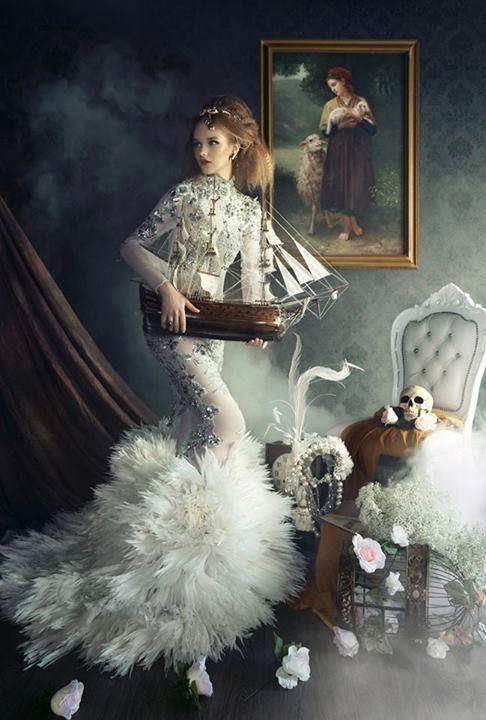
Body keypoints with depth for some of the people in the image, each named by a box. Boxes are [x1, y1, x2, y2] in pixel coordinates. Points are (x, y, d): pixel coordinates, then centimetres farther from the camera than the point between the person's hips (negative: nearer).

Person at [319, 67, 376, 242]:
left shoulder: (361, 102, 4)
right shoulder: (330, 105, 6)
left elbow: (373, 129, -1)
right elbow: (325, 132, 2)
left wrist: (358, 118, -15)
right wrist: (335, 122, -16)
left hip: (358, 151, 0)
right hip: (338, 152, 1)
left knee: (357, 187, -1)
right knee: (340, 187, -2)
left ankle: (351, 221, 19)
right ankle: (348, 224, 10)